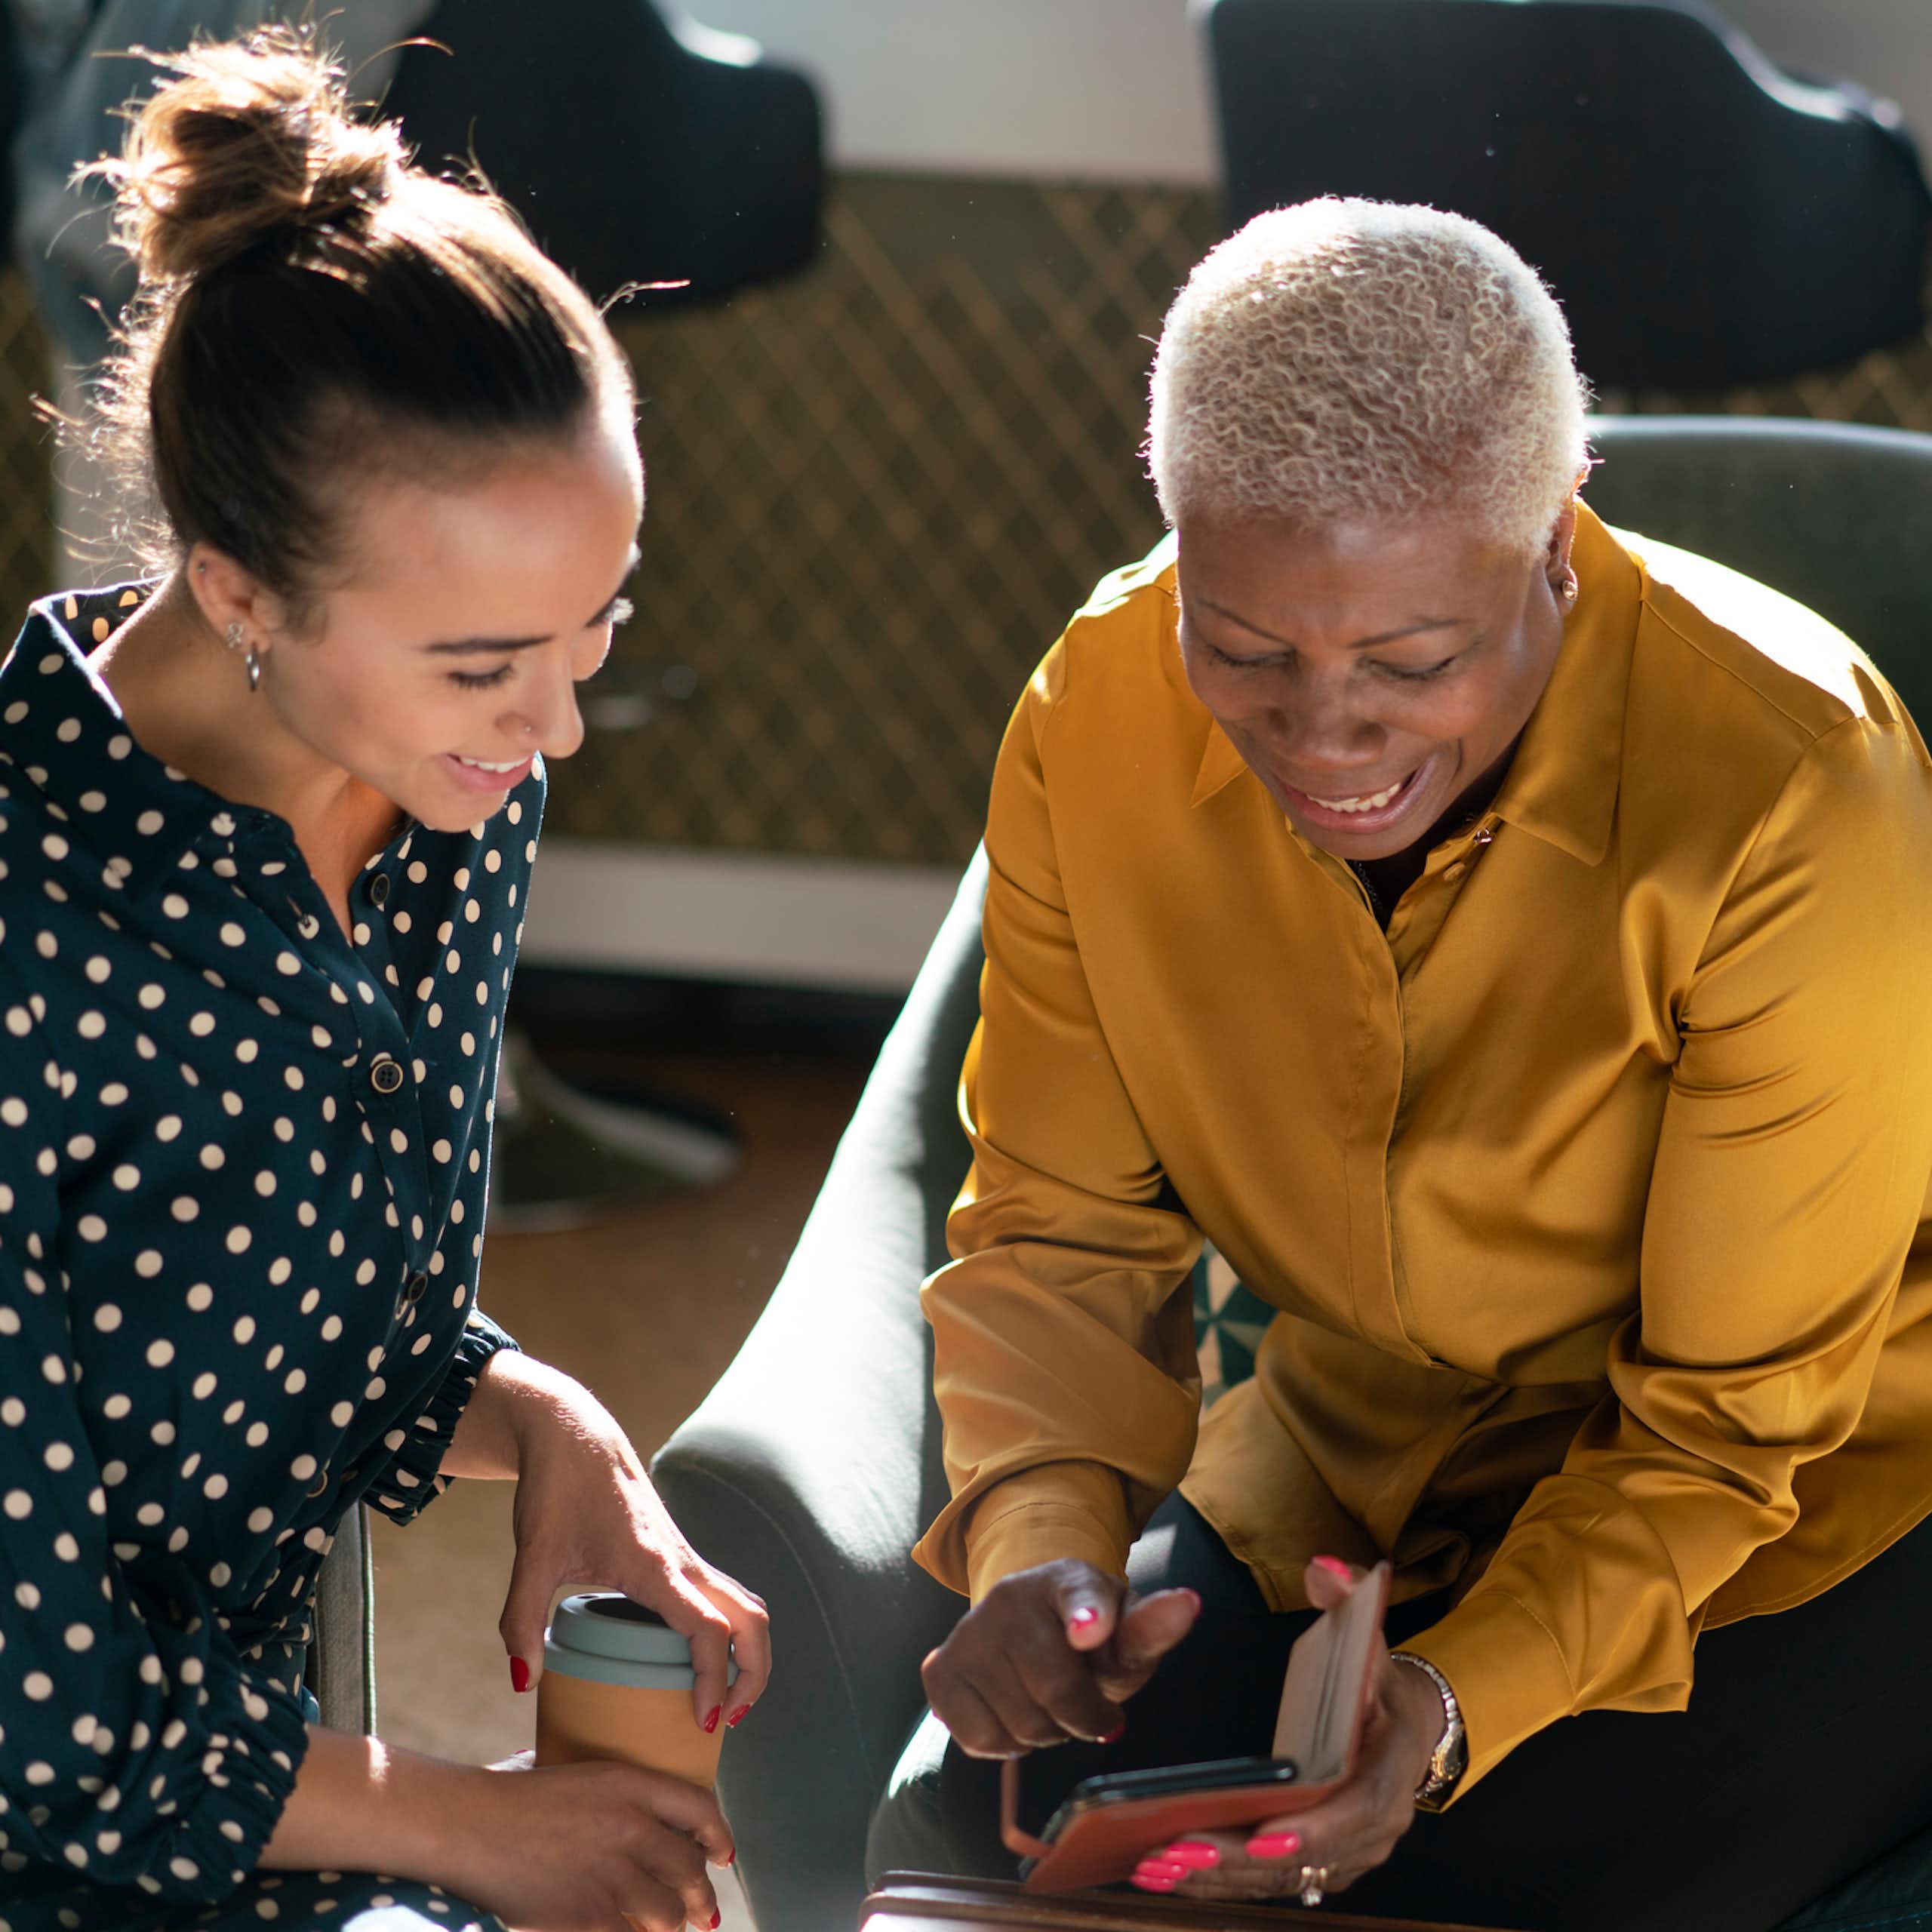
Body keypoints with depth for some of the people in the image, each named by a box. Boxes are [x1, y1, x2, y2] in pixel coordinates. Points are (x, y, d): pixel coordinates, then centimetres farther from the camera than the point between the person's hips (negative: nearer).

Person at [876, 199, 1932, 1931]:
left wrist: (1457, 1703, -36)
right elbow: (1058, 1229, -4)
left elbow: (1731, 1430, -20)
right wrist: (1040, 1539, -25)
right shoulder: (1099, 719, -13)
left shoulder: (1793, 799, -27)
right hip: (1348, 1481, 4)